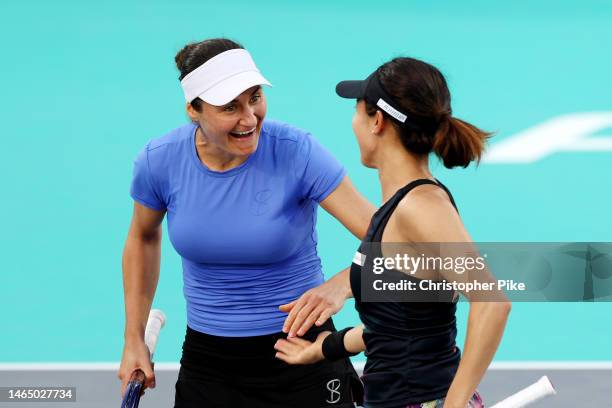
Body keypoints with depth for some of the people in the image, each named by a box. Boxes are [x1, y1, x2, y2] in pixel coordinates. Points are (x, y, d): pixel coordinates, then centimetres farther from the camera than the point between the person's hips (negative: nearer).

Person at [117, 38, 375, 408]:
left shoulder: (297, 152, -19)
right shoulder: (159, 162, -10)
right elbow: (143, 237, 11)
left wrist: (341, 285, -41)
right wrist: (134, 340, 11)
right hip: (206, 360, 2)